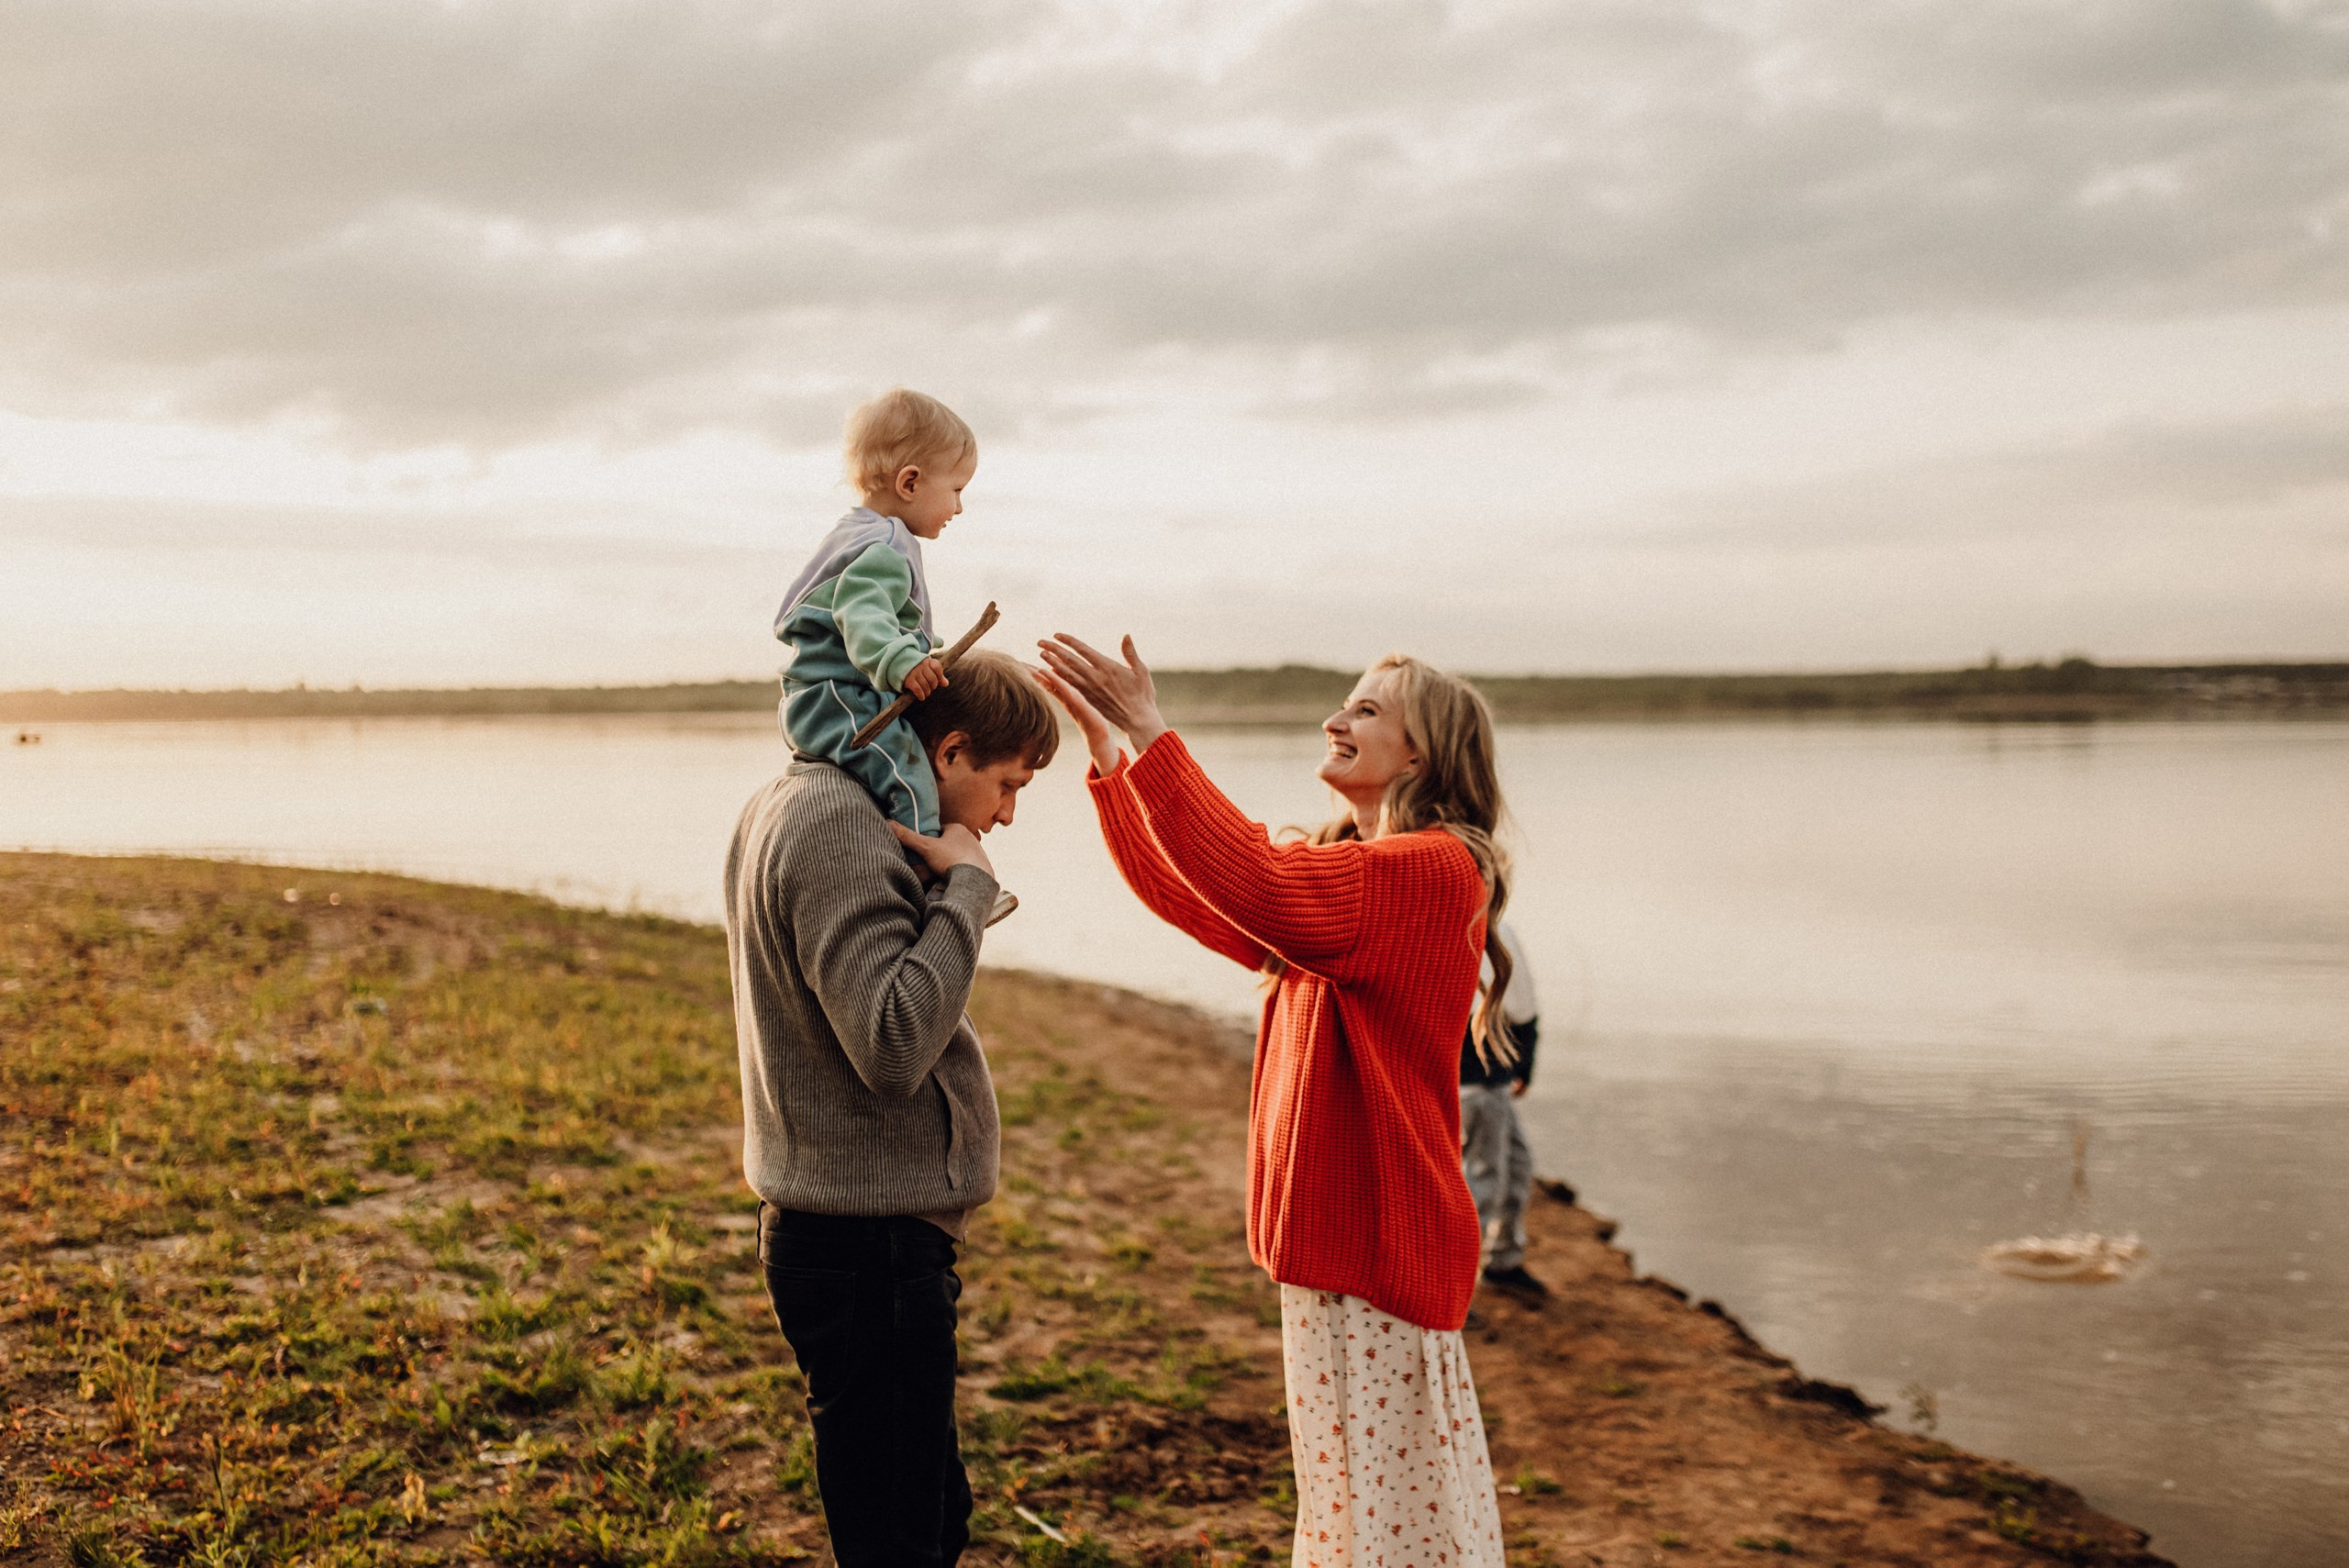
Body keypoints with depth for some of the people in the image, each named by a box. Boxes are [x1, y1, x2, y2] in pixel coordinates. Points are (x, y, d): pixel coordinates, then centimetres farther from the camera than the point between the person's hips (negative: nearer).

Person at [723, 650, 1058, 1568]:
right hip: (870, 1249, -11)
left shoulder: (781, 805, 13)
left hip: (825, 1230, 11)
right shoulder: (840, 828, -19)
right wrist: (966, 885, -20)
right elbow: (896, 1046, -28)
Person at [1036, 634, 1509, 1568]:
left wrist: (1150, 736, -30)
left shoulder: (1435, 868, -18)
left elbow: (1264, 895, -33)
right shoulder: (1347, 866, 14)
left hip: (1378, 1237, -10)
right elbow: (1182, 893, 17)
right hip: (1328, 1235, 10)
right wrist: (1103, 745, 10)